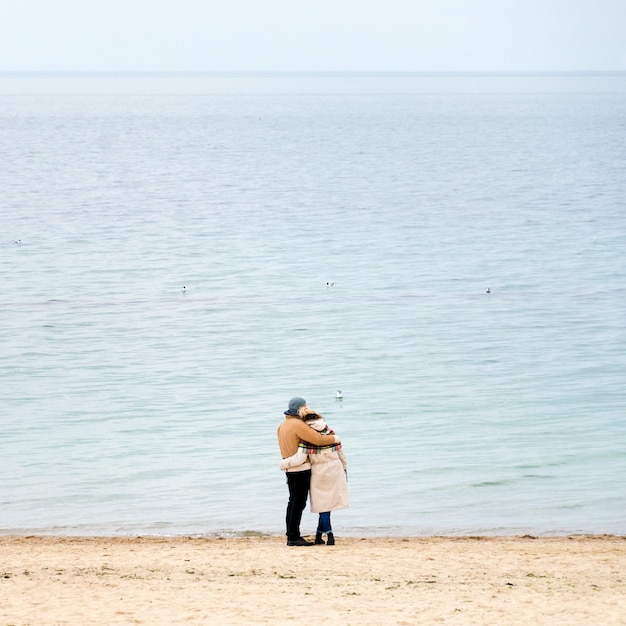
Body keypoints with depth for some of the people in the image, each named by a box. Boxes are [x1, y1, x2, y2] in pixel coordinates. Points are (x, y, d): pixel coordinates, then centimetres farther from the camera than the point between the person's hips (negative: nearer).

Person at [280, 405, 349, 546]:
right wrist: (345, 469, 19)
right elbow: (340, 452, 7)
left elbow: (299, 459, -19)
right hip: (335, 470, 4)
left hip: (319, 473, -4)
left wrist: (283, 464, -4)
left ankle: (329, 535, -2)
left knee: (323, 505, 7)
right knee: (326, 503, 12)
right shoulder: (330, 431, 0)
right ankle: (319, 535, 14)